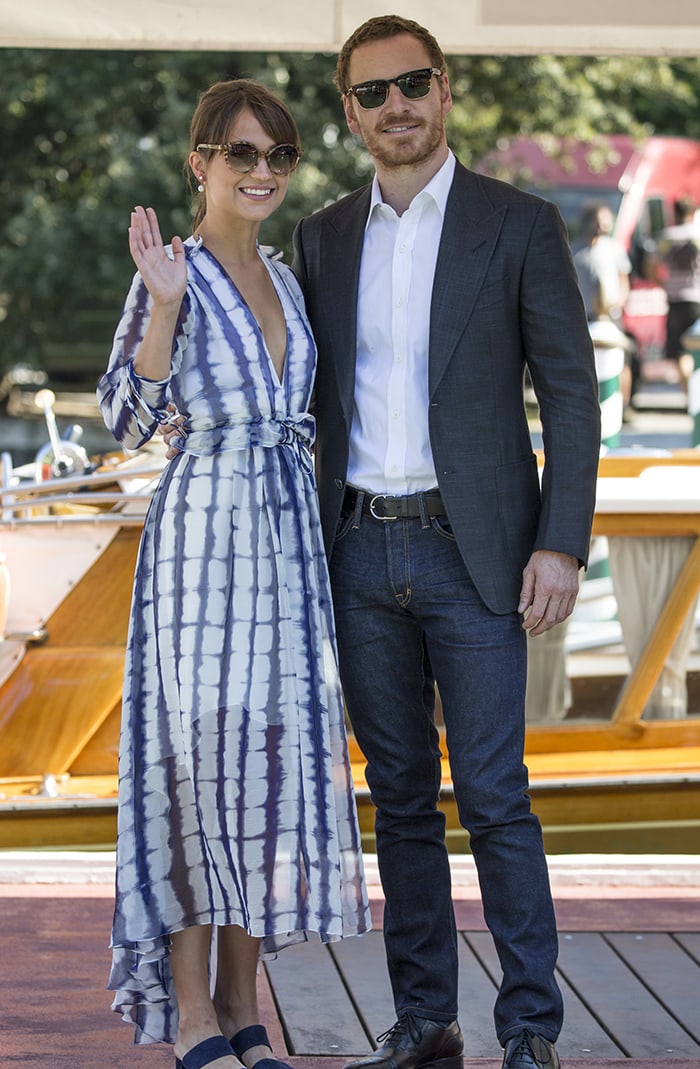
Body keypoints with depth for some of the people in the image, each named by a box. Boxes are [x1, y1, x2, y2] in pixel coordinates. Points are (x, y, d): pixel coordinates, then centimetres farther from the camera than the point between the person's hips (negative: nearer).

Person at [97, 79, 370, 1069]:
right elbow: (127, 418, -14)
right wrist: (163, 306, -23)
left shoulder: (282, 279, 16)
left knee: (274, 748, 6)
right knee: (200, 750, -6)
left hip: (288, 529, 7)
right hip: (203, 524, -7)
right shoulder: (172, 275, -5)